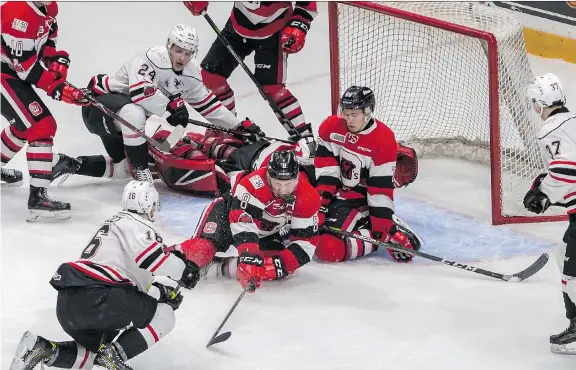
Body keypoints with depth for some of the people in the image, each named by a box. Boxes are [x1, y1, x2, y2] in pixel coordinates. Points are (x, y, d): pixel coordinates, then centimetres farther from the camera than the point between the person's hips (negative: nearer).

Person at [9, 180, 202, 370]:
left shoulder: (116, 223, 31)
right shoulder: (135, 224, 1)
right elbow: (154, 258, -13)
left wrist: (165, 291, 32)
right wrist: (183, 270, 1)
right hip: (94, 297, -10)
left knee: (94, 351, 31)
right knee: (163, 317, 0)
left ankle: (42, 349, 7)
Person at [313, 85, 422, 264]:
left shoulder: (384, 140, -19)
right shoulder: (331, 127, -6)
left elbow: (382, 187, -18)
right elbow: (326, 165, -4)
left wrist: (384, 225, -19)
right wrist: (322, 198, -15)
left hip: (361, 197, -6)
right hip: (336, 188, 6)